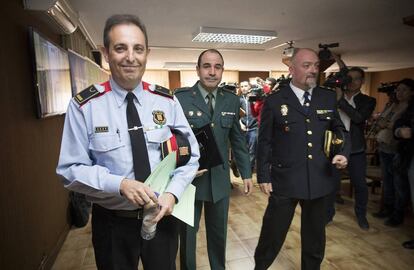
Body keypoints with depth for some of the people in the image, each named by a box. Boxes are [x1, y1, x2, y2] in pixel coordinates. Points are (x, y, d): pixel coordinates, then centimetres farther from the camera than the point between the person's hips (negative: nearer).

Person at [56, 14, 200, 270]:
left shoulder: (167, 101, -6)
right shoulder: (84, 106, -12)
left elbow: (191, 154, -3)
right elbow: (71, 169, -9)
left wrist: (172, 193, -18)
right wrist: (120, 183, -25)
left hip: (162, 214, 2)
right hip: (112, 221, -1)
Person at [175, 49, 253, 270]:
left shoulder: (232, 100, 3)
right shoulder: (180, 97, -10)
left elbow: (237, 139, 8)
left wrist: (246, 173, 8)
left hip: (220, 179, 3)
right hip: (189, 177, -3)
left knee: (219, 234, 21)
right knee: (187, 234, 17)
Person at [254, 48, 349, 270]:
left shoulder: (329, 98, 5)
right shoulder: (274, 101, -4)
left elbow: (339, 130, 15)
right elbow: (264, 142, -3)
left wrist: (343, 152, -5)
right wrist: (263, 177, -4)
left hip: (320, 180, 4)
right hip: (284, 181, -3)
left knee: (315, 235, 21)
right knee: (272, 233, 10)